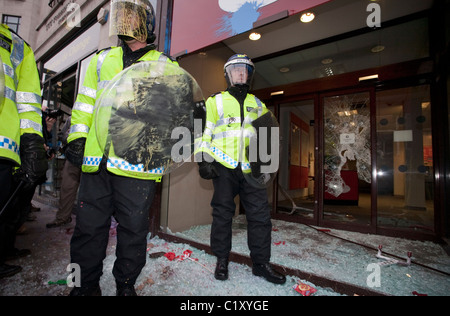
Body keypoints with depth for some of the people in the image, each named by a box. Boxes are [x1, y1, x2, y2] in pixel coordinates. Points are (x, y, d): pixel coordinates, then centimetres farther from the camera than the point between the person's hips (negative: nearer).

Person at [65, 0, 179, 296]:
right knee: (89, 225, 10)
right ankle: (86, 285, 31)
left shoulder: (164, 66, 10)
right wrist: (77, 137, 10)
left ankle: (126, 285, 28)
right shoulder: (102, 60, 19)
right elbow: (86, 102, 19)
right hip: (97, 160, 4)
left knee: (133, 228, 6)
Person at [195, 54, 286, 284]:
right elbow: (203, 131, 3)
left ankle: (261, 262, 19)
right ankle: (222, 260, 23)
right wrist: (203, 160, -6)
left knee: (260, 215, 3)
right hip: (224, 168, -2)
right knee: (222, 214, 5)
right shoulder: (215, 102, 9)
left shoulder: (257, 105, 20)